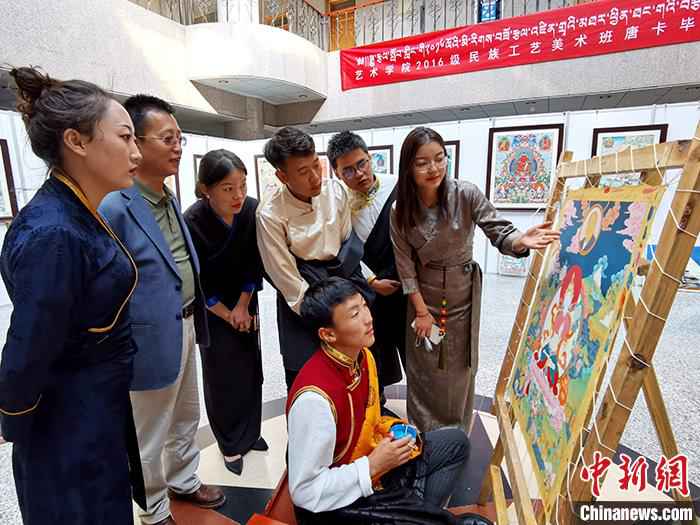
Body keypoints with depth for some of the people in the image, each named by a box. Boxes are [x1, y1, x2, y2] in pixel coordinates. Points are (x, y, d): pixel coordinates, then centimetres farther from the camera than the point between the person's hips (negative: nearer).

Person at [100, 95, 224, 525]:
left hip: (186, 327, 8)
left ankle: (184, 482, 51)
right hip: (152, 337, -8)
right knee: (151, 434, 16)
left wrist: (195, 317, 14)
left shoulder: (170, 200, 5)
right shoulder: (115, 207, -22)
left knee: (186, 417, 26)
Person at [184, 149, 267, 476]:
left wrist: (243, 306, -4)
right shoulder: (192, 222, -26)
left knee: (251, 367, 12)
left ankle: (250, 432, 34)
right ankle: (230, 443, 29)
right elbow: (197, 282, -15)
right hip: (211, 307, -3)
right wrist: (228, 315, -7)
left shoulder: (252, 210, -18)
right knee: (221, 373, 6)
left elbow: (254, 264, -6)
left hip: (245, 300, 3)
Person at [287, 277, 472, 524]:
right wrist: (373, 466, -23)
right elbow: (305, 492, -24)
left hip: (372, 463, 8)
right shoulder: (314, 397, -32)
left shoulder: (363, 356, -7)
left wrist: (391, 429, -7)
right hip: (339, 501, -8)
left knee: (456, 442, 12)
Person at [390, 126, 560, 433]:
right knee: (423, 368, 13)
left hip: (463, 291, 0)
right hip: (422, 293, 1)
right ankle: (423, 438, 38)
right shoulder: (400, 211, -14)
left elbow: (499, 233, -17)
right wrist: (421, 310, -9)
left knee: (460, 367, 15)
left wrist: (521, 240, -41)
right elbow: (405, 266, -10)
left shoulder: (466, 195, -18)